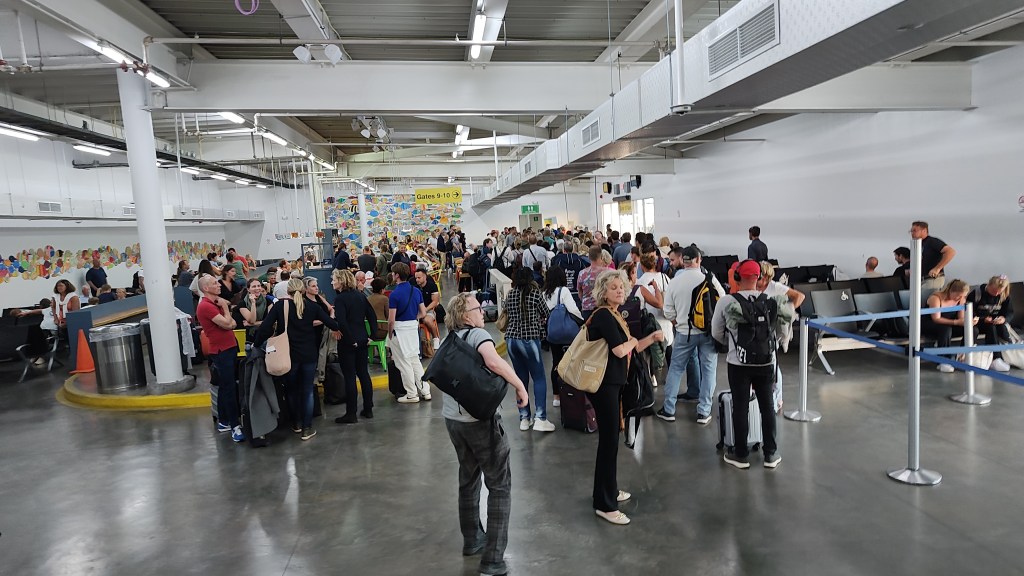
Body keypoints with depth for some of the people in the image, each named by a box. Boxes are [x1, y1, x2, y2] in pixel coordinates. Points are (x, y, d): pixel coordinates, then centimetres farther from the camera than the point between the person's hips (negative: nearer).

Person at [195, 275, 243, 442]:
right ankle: (235, 426, -4)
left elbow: (232, 324, 11)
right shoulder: (205, 306, -17)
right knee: (229, 388, -8)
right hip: (222, 351, -9)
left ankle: (223, 421, 25)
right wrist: (225, 307, -7)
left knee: (225, 387, 15)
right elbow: (227, 324, -20)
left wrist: (224, 306, -6)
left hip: (228, 348, 9)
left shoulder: (216, 303, 13)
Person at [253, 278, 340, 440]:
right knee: (308, 391, 8)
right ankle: (307, 429, 8)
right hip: (309, 355, 0)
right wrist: (335, 329, 17)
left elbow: (265, 327, -12)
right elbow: (332, 323, -5)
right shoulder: (311, 306, -3)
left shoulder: (280, 306, -6)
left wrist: (256, 344, 2)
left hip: (289, 355, 0)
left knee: (292, 390, 18)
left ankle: (296, 424, 30)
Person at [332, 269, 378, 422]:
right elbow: (372, 315, 6)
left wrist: (350, 339, -15)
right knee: (364, 374, 13)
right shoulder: (359, 295, 7)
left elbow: (341, 322, -23)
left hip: (347, 342, -7)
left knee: (349, 377, -1)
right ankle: (368, 409, 20)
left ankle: (351, 414, 5)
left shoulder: (340, 298, -13)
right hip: (362, 340, 7)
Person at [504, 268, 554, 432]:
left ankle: (524, 418, 15)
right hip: (529, 339, -4)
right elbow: (545, 314, 5)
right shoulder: (535, 292, -4)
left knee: (521, 378, 12)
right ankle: (540, 418, -7)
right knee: (539, 378, 2)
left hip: (511, 339, 4)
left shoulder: (510, 295, 6)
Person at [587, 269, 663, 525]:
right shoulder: (603, 315, -16)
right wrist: (633, 341, -4)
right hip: (603, 384, -10)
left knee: (609, 438, 19)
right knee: (609, 440, -5)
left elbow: (632, 348, 16)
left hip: (611, 383, 10)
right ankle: (605, 504, 4)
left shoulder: (613, 315, 13)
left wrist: (652, 338, 2)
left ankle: (610, 490, 35)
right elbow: (620, 350, -23)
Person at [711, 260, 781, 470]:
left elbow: (716, 333, 0)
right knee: (767, 406, 14)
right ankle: (770, 453, 24)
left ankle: (741, 454, 18)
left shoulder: (726, 301, -11)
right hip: (766, 362, 2)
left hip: (738, 363, -2)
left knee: (740, 407, 9)